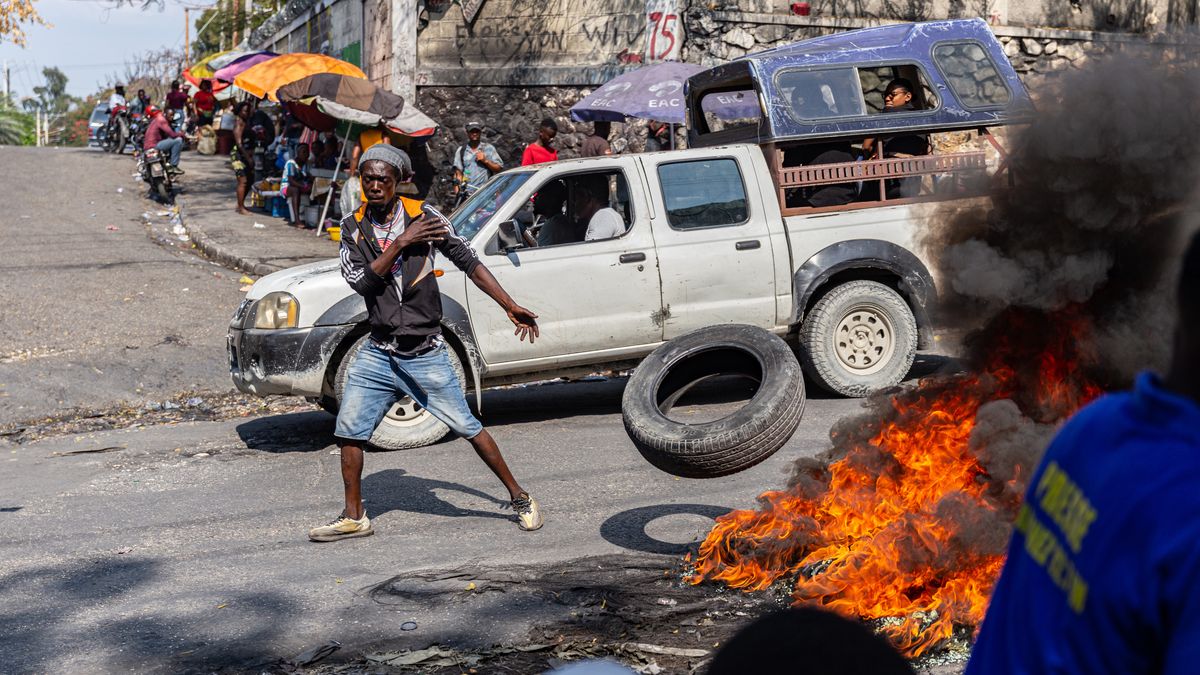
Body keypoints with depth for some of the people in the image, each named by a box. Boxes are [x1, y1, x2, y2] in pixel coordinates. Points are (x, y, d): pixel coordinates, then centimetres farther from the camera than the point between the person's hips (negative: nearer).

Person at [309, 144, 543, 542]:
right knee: (348, 430, 3)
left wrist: (511, 308, -2)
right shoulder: (353, 228, 3)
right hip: (379, 354, 3)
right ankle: (354, 517, 17)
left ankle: (519, 498, 11)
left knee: (467, 426, -1)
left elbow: (470, 263, 0)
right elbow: (361, 281, -11)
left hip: (425, 354, -3)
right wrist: (401, 243, -19)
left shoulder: (422, 217, -5)